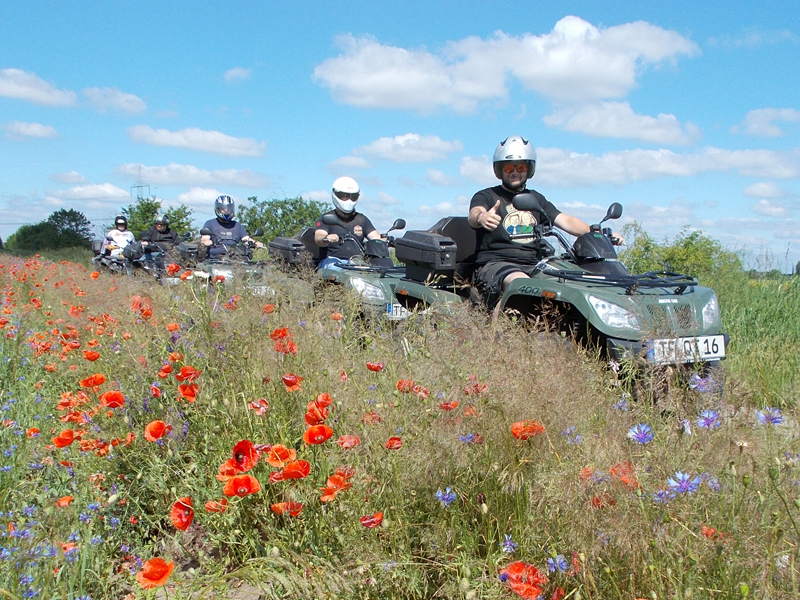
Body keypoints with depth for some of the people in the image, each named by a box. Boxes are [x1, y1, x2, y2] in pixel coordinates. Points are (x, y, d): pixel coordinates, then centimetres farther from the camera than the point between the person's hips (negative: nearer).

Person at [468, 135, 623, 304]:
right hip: (495, 264, -5)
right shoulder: (487, 196, 7)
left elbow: (565, 221, 12)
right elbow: (474, 214, -16)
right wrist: (481, 218, -43)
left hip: (532, 265, 5)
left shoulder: (536, 199, 22)